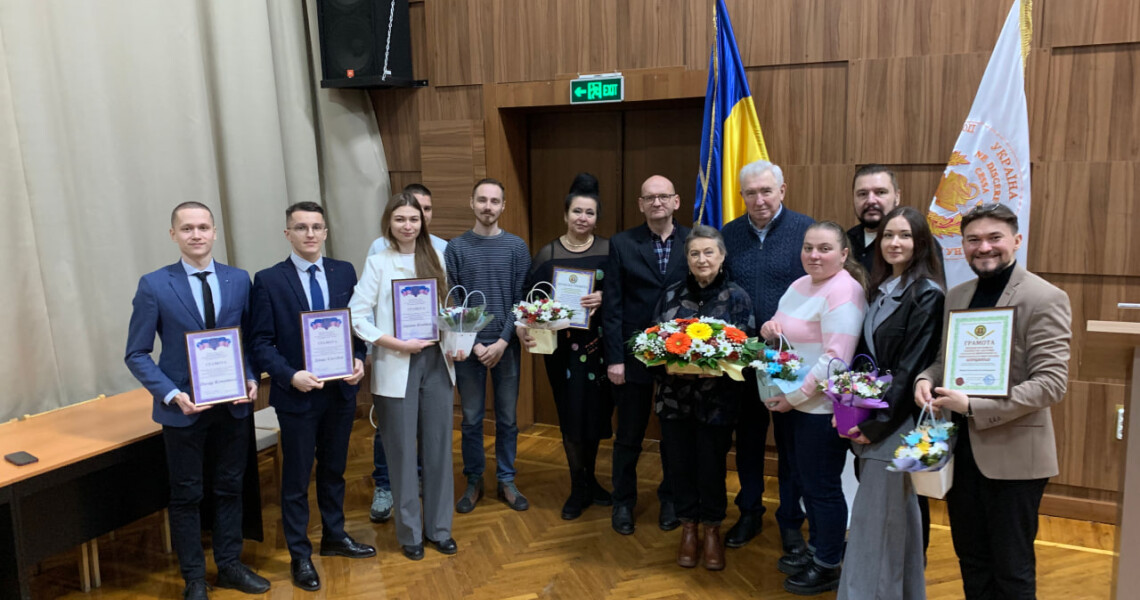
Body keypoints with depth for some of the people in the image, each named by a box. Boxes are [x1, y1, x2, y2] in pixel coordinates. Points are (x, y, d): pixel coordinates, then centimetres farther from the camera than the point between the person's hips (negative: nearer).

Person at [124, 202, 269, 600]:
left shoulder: (239, 280, 1)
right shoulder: (154, 286, -7)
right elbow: (136, 354, -6)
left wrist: (251, 378, -10)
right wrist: (172, 395, -17)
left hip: (234, 404, 3)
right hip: (183, 408, -2)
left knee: (230, 487, 15)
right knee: (186, 496, 11)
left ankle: (229, 565, 33)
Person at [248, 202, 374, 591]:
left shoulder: (345, 272, 2)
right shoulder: (269, 281, -8)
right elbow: (260, 343, -8)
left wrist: (359, 359, -9)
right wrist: (291, 376, -21)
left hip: (341, 390, 4)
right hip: (297, 395, -3)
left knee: (334, 470, 19)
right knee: (296, 479, 9)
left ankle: (334, 537, 38)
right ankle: (300, 555, 25)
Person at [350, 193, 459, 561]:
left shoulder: (435, 259, 8)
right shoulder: (378, 262, -4)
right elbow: (356, 316, -9)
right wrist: (397, 344, -17)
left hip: (436, 363, 4)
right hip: (396, 368, -3)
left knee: (439, 447, 10)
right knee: (402, 452, 6)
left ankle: (439, 527, 25)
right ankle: (410, 532, 22)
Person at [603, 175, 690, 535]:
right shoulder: (621, 244, -2)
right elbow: (613, 306, -4)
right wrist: (614, 358, -9)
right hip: (633, 355, -1)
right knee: (629, 435, 11)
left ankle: (670, 499, 34)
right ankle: (623, 502, 30)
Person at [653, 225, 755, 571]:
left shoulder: (737, 297, -2)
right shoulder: (672, 295, 6)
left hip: (717, 399, -2)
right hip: (676, 396, 2)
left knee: (712, 465, 5)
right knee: (681, 462, 9)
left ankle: (712, 529, 28)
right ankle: (688, 527, 29)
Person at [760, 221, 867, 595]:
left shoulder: (842, 292, -17)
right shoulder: (800, 285, 11)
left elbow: (835, 359, -23)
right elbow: (786, 336, 22)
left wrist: (796, 396, -20)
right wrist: (770, 330, -2)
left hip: (822, 407, -9)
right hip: (791, 404, 9)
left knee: (821, 487, 5)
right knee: (803, 481, 19)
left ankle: (828, 567, 22)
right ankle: (816, 549, 36)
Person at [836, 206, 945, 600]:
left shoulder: (926, 294, -13)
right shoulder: (879, 290, 11)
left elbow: (912, 368, -17)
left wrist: (877, 423, -17)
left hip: (897, 422, -8)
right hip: (871, 417, 8)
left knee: (874, 520, -2)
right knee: (899, 515, 18)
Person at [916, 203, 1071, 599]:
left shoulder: (1045, 299, -11)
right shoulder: (955, 296, 9)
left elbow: (1051, 384, -17)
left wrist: (973, 406, -22)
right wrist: (926, 379, -5)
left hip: (1012, 454, -6)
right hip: (960, 448, 6)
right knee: (972, 562, 18)